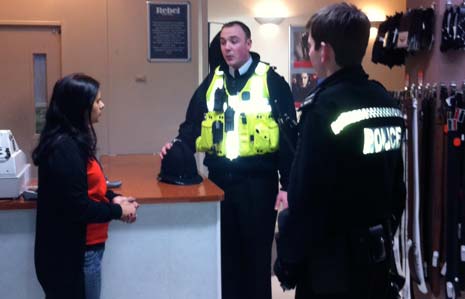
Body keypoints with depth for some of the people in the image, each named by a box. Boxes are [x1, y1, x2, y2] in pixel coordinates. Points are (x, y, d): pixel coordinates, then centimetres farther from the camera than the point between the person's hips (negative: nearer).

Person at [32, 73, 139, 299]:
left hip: (78, 248, 10)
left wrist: (112, 198, 1)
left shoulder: (72, 141, 7)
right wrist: (118, 211, -13)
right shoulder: (64, 147, -24)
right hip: (71, 253, -10)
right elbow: (78, 207, -26)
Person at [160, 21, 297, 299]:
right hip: (219, 180, 4)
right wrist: (178, 146, -11)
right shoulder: (211, 82, 10)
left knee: (257, 253, 9)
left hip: (258, 181, -4)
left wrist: (288, 184, -8)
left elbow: (288, 137, -5)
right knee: (224, 253, 14)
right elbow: (192, 125, 10)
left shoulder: (272, 82, -3)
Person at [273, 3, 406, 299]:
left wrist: (288, 262, -10)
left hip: (330, 263, -7)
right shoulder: (388, 103, 3)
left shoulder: (324, 109, -20)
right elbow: (397, 186, 10)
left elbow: (305, 201, -20)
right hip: (377, 255, 7)